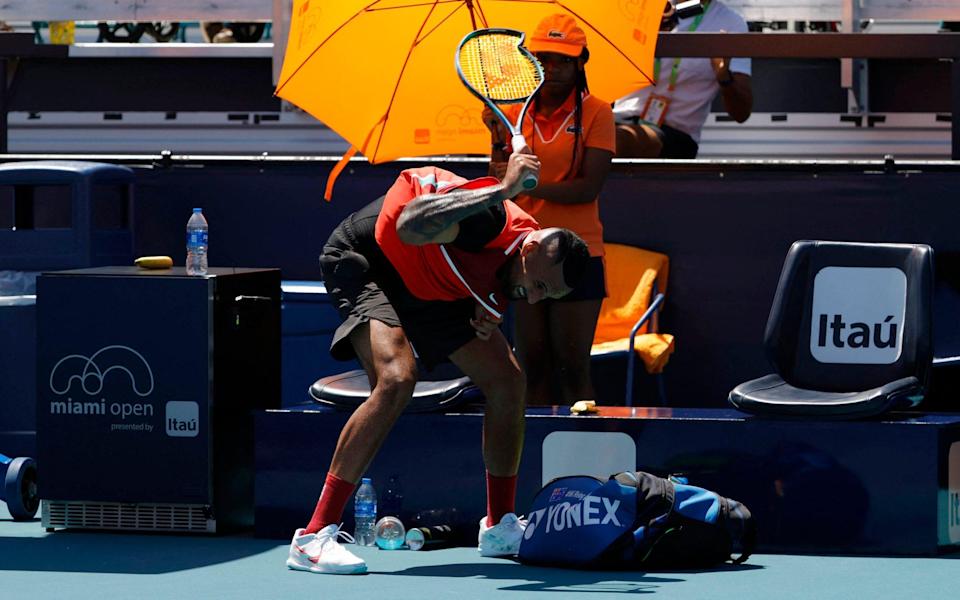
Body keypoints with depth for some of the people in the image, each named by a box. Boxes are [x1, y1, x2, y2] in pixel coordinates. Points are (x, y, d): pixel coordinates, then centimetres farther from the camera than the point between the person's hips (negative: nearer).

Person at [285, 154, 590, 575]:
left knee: (507, 378, 2)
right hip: (363, 260, -9)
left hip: (428, 287, 9)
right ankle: (313, 536, -28)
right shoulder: (491, 221, -35)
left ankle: (500, 527, 20)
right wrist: (502, 189, -54)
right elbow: (409, 227, -53)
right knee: (396, 379, -29)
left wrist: (487, 314, -10)